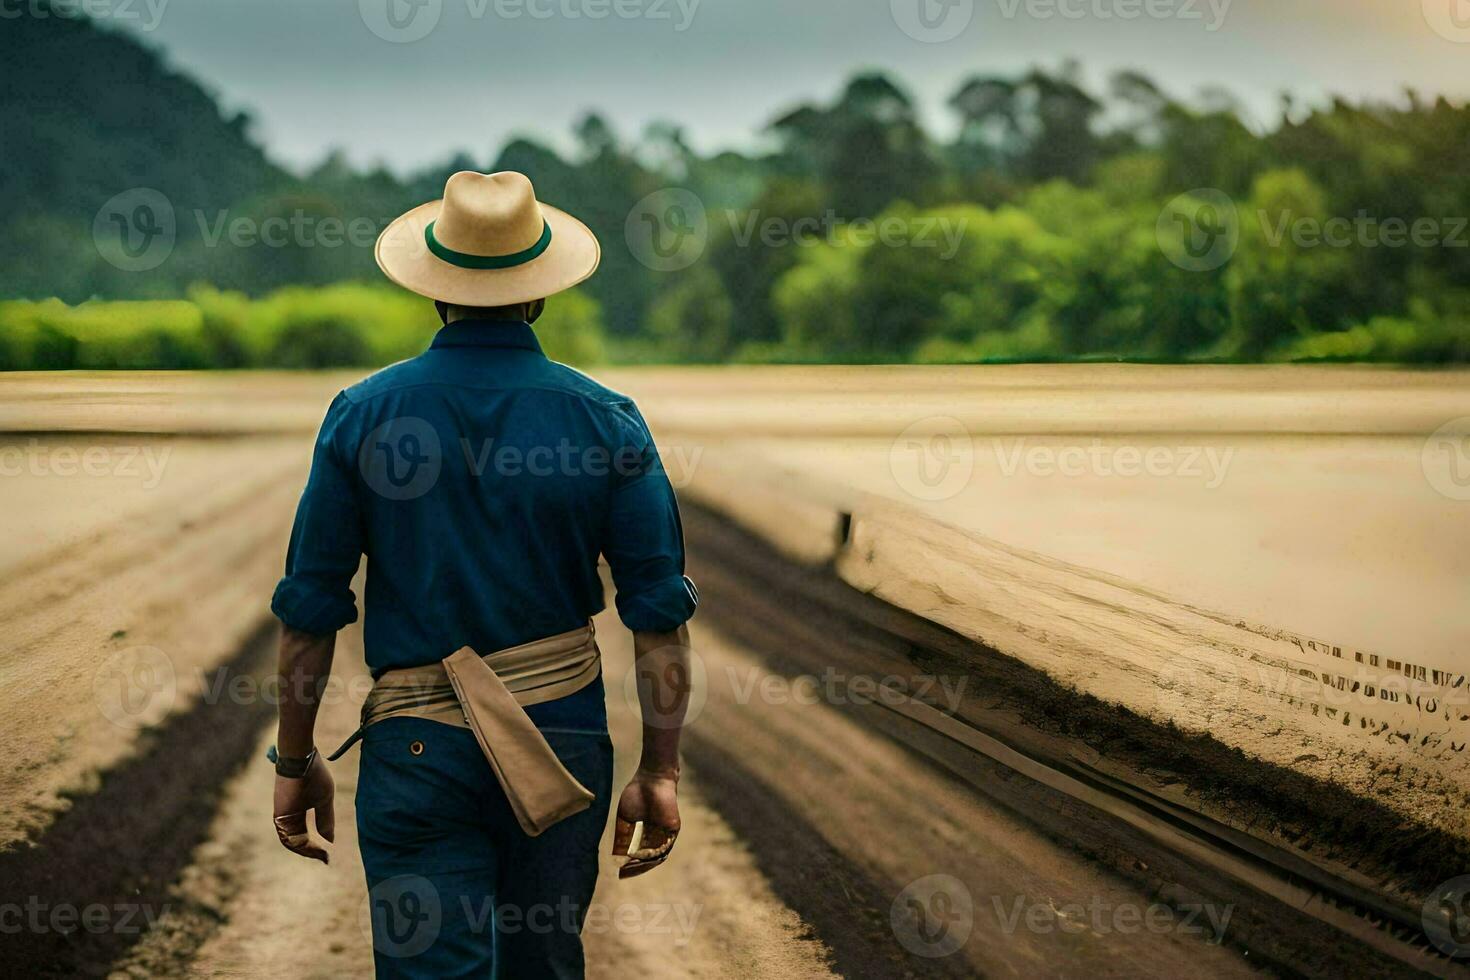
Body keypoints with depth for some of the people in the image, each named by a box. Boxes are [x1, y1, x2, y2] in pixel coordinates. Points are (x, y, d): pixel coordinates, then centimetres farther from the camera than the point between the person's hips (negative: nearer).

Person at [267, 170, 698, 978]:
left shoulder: (361, 415, -5)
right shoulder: (606, 420, -4)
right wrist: (661, 769, 3)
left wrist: (295, 761, 8)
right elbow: (660, 610, -4)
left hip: (417, 742, -2)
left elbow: (310, 609, -2)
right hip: (563, 730, 2)